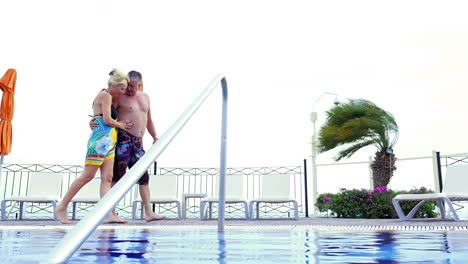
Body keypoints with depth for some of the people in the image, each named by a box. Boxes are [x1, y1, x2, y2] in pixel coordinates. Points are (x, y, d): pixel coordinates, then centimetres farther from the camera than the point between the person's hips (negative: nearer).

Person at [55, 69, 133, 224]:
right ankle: (61, 208, 0)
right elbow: (108, 120, -15)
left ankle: (108, 214, -6)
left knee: (107, 178, -1)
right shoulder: (106, 95, -7)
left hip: (108, 141, 10)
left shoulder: (106, 97, 22)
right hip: (100, 139, -10)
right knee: (87, 176, -8)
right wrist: (120, 125, 2)